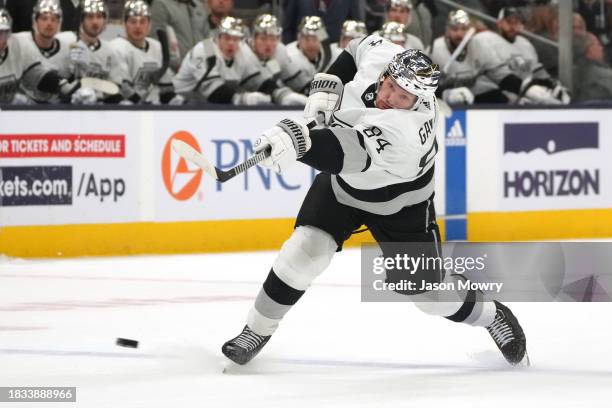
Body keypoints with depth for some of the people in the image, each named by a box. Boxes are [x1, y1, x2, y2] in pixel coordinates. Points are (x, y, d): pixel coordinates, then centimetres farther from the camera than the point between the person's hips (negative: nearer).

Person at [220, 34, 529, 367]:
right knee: (307, 247, -15)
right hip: (341, 182, 5)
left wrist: (299, 142, -76)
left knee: (426, 288, 5)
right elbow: (360, 47, 2)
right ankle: (257, 330, 0)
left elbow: (353, 152, -60)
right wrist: (327, 85, -13)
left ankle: (492, 316, 34)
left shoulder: (405, 130, -43)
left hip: (399, 204, -5)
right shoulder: (379, 56, -25)